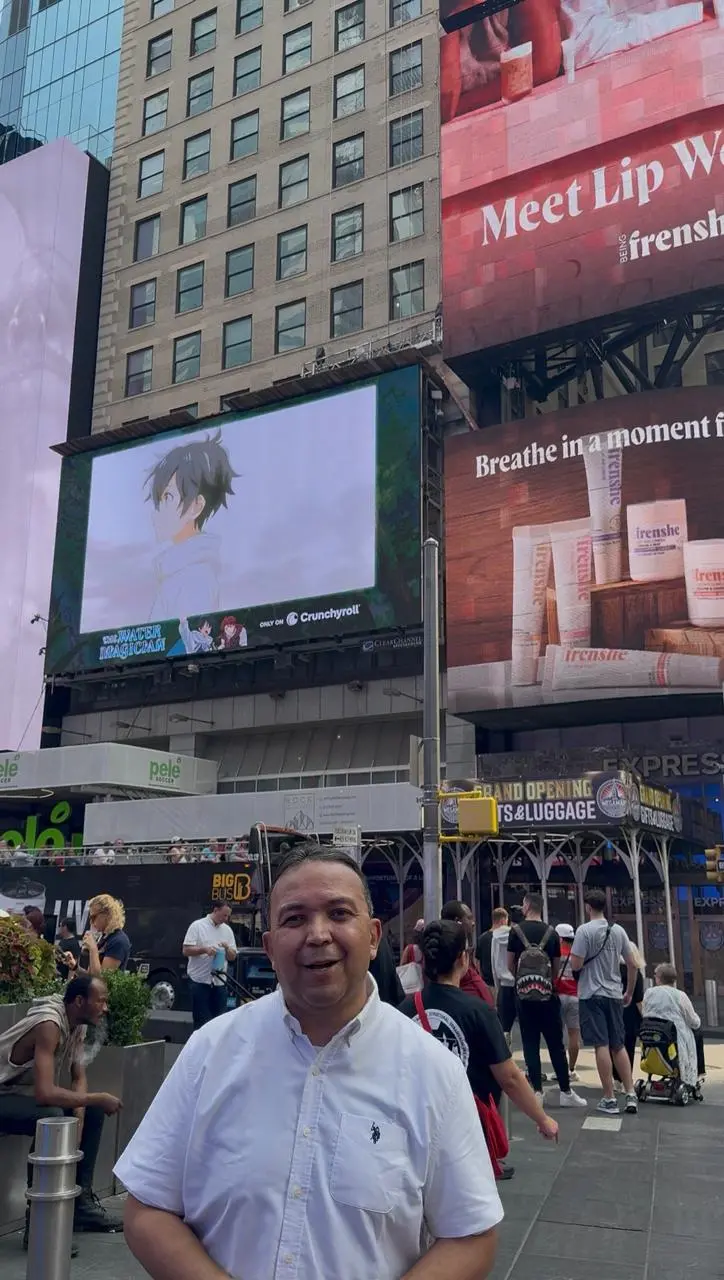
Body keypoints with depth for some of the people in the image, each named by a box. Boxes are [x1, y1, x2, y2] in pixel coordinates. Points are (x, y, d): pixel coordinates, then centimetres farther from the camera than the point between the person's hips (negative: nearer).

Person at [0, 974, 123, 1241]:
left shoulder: (77, 1023, -1)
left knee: (93, 1111, 3)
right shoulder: (49, 1024, -29)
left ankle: (81, 1201, 11)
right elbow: (44, 1093, -38)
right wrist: (99, 1098, -29)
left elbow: (79, 1077, 6)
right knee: (52, 1118, -33)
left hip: (25, 1093, 10)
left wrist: (80, 1110, -13)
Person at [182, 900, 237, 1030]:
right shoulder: (197, 926, -4)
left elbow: (233, 957, 11)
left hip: (219, 982, 5)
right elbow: (186, 950, -8)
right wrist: (204, 949, -23)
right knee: (201, 1021, -1)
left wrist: (227, 949, -9)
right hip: (200, 981, -5)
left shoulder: (227, 930, 11)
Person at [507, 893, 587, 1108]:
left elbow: (510, 965, 0)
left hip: (524, 993, -1)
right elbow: (556, 967, 5)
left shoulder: (516, 931, -5)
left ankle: (537, 1091, 5)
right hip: (547, 993, 1)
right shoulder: (552, 932, 0)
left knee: (530, 1043, 6)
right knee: (556, 1043, 7)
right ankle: (566, 1091, 10)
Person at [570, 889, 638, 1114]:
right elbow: (632, 965, 7)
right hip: (614, 994, 5)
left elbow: (576, 965, -16)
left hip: (592, 995, -5)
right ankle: (630, 1096, 11)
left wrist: (573, 957, 7)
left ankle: (609, 1100, 0)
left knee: (602, 1046, -2)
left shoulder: (584, 930, -11)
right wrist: (629, 992, 18)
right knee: (618, 1046, 14)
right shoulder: (618, 930, 4)